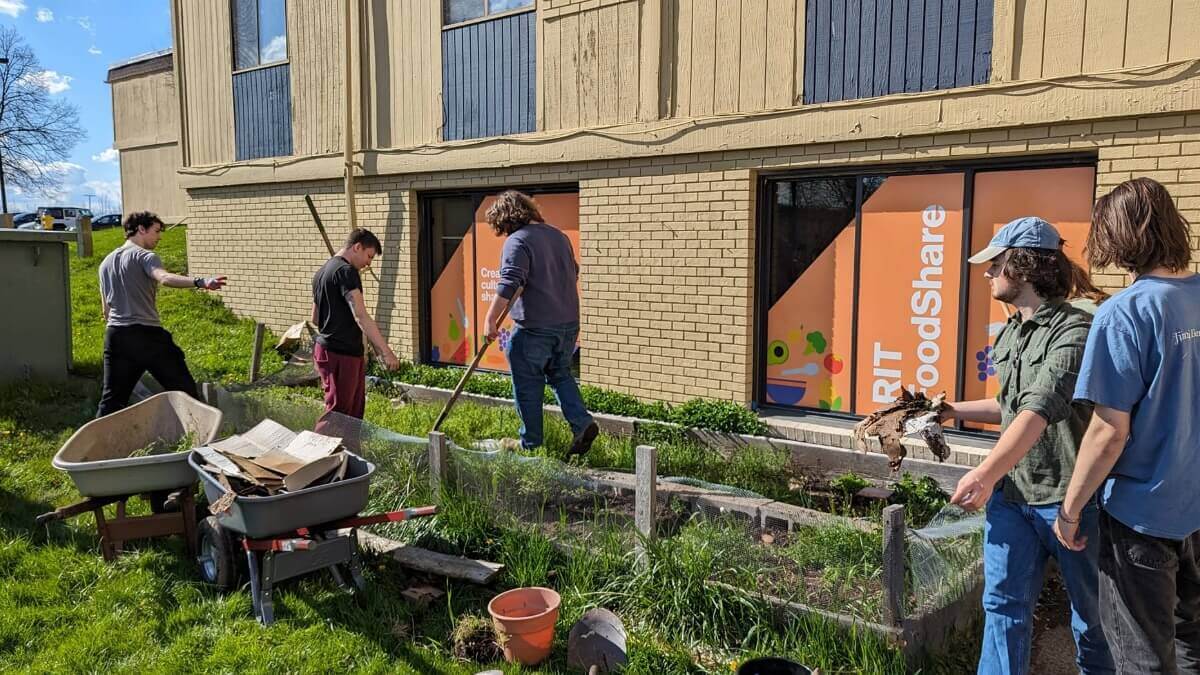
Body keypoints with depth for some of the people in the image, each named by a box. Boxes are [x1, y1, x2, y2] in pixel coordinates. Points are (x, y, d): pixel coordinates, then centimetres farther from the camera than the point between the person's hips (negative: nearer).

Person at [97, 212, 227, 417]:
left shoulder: (106, 262, 20)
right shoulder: (145, 256, -5)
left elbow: (106, 309, 24)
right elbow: (165, 278, -29)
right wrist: (200, 282, -44)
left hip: (115, 336, 8)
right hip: (146, 334, -7)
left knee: (111, 400, 12)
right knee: (184, 391, 1)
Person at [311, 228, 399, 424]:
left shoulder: (322, 272, 17)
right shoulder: (346, 271, -14)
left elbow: (315, 319, 24)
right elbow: (361, 316, -23)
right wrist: (385, 351, -23)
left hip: (327, 349, 10)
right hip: (341, 356, -10)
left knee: (354, 414, 13)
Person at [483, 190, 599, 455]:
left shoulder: (517, 241, -10)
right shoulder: (559, 235, 14)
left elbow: (509, 283, -22)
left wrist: (491, 319, -22)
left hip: (534, 327, -7)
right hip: (569, 323, 8)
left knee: (527, 386, 6)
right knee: (561, 375, 22)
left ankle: (531, 442, 13)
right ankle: (583, 423, 6)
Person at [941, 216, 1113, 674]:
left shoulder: (1075, 330, -17)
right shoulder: (1010, 334, 9)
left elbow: (1042, 408, -29)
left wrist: (985, 474, -37)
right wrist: (955, 411, 15)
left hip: (1069, 498, -7)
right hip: (1011, 494, 7)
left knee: (1091, 617, 12)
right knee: (1003, 606, 11)